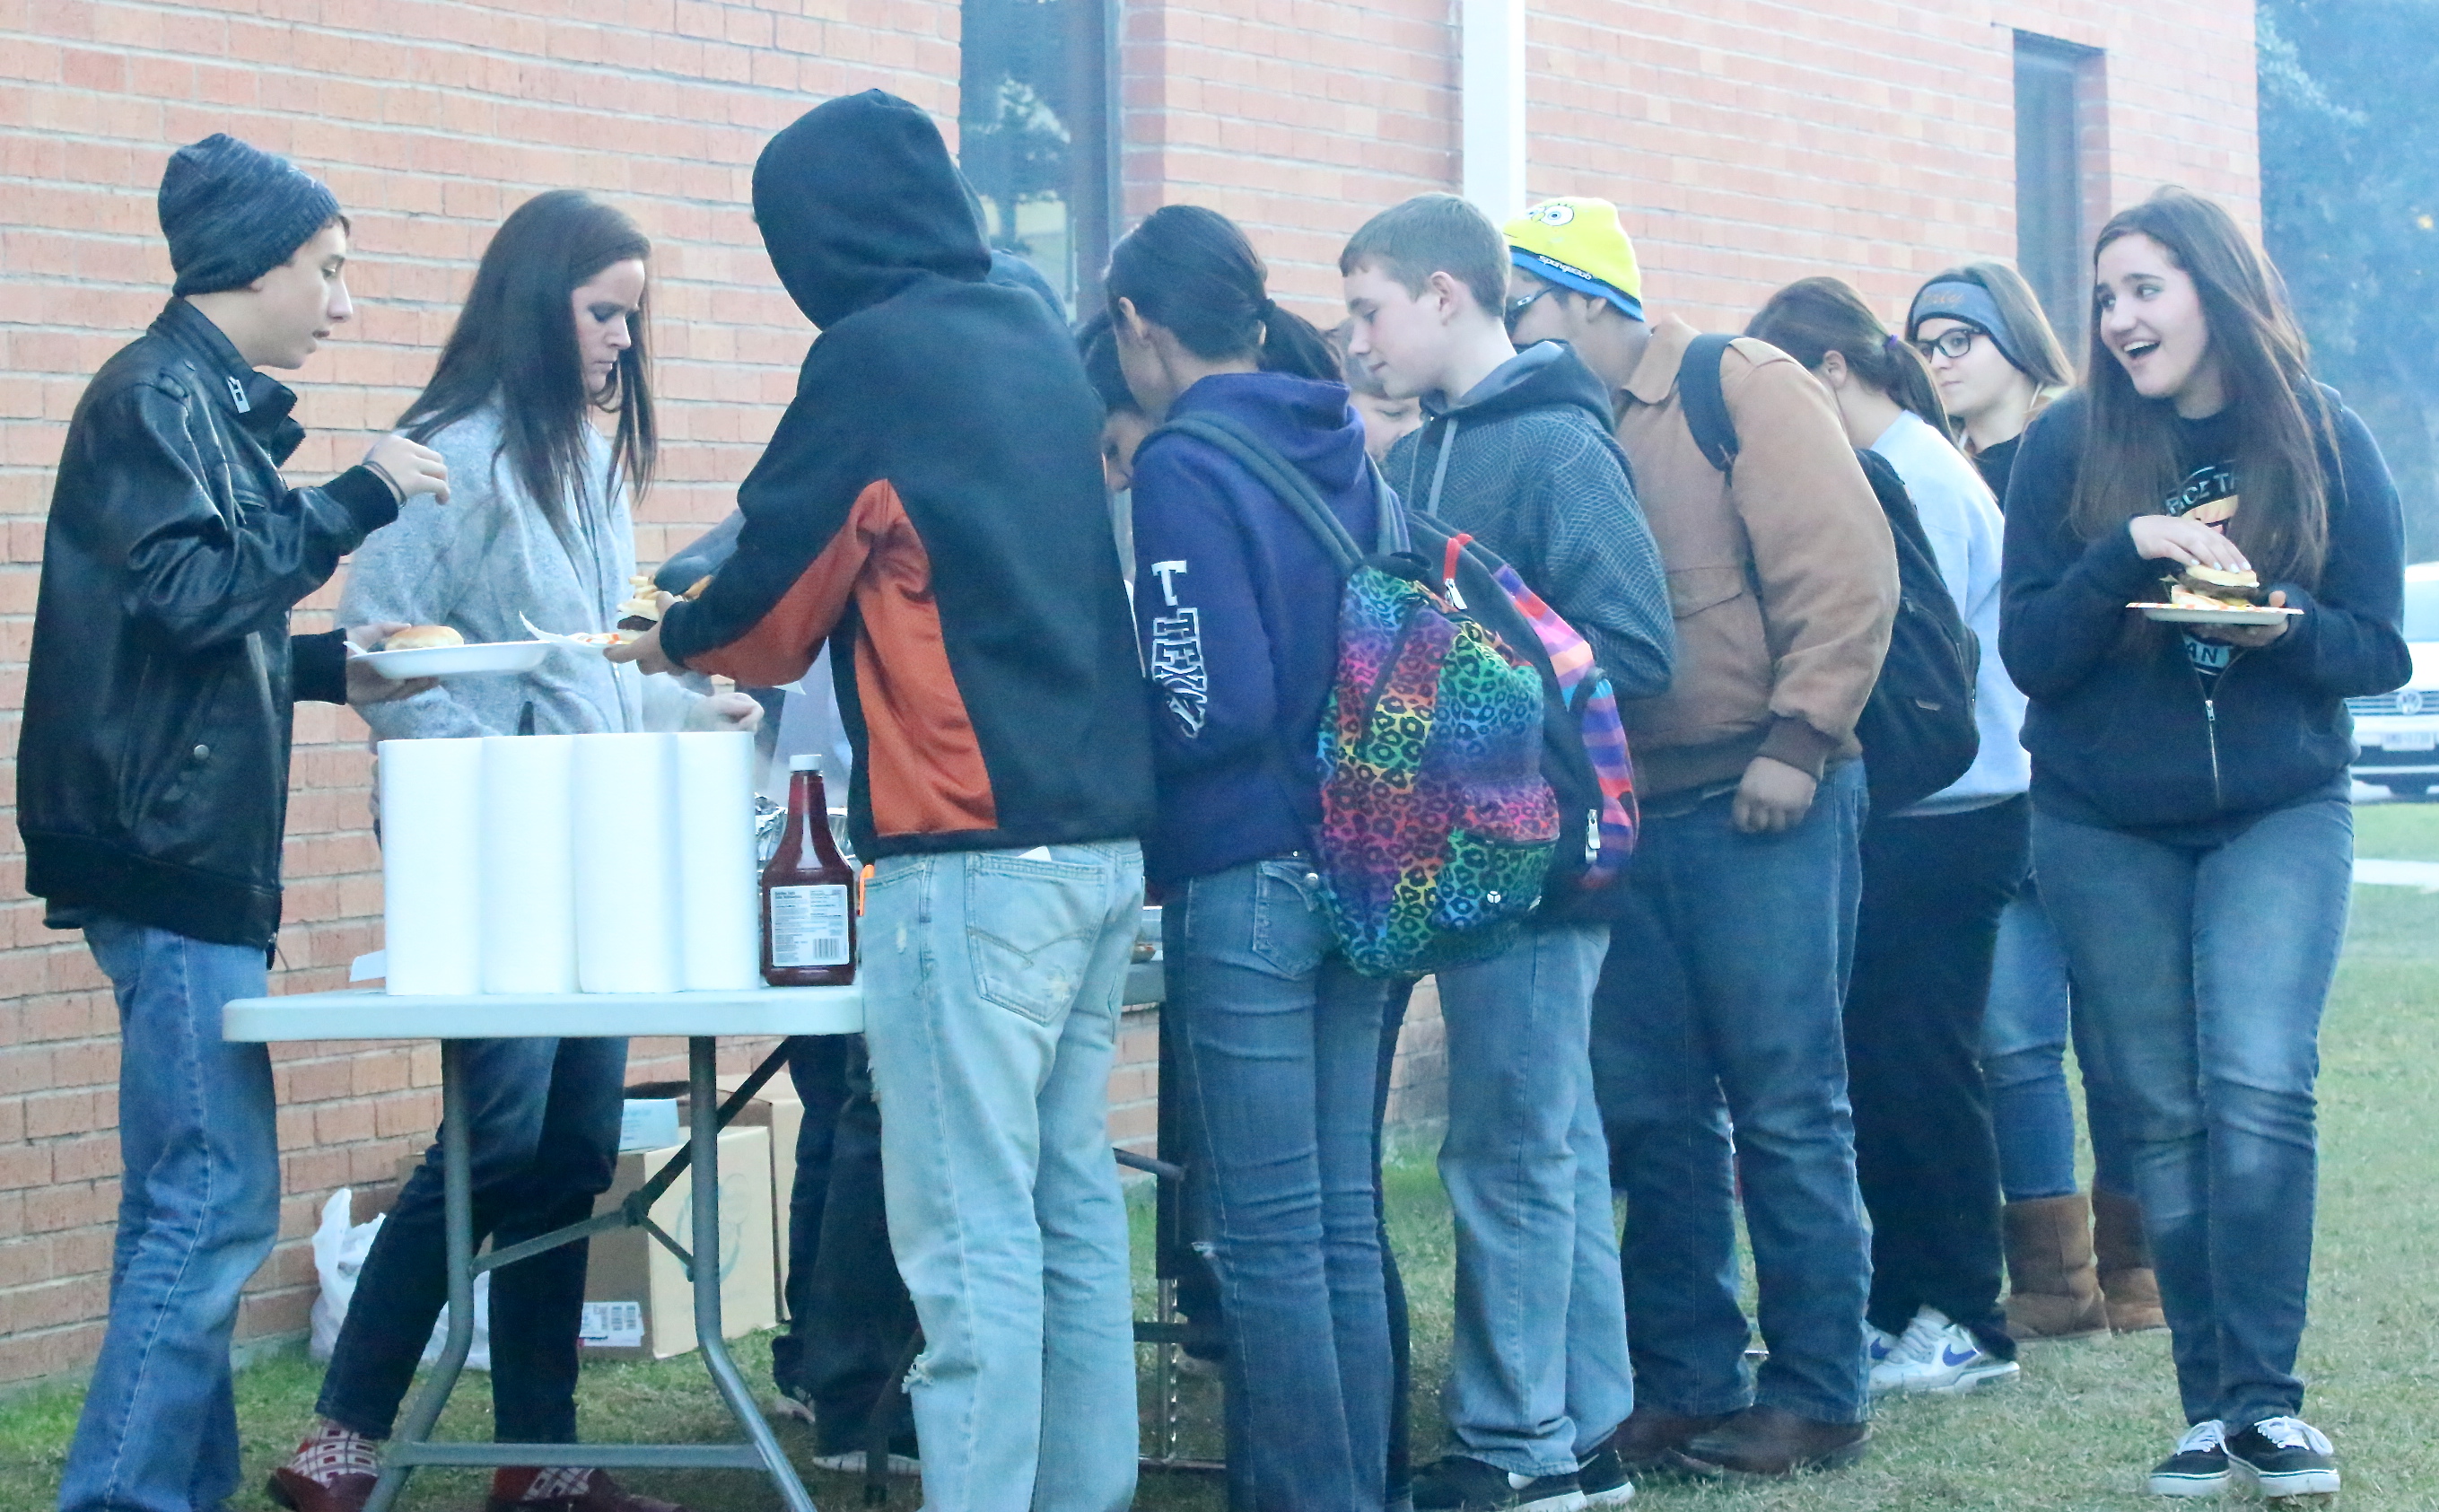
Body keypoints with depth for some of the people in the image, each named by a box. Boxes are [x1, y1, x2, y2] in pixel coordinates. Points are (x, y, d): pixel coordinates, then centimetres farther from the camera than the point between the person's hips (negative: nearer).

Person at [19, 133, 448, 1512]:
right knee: (216, 1204, -12)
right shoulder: (158, 393, -9)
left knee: (194, 1206, 10)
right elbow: (184, 593, -19)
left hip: (191, 856, 10)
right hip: (168, 848, -10)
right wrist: (355, 502, -15)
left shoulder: (210, 403, 19)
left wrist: (330, 667, 13)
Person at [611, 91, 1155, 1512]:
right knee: (1075, 1204, 12)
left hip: (976, 855, -8)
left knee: (970, 1235, -8)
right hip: (1103, 836, 8)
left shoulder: (875, 357, -8)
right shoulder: (1040, 347, 14)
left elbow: (777, 588, -1)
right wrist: (743, 646, 29)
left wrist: (675, 645, 20)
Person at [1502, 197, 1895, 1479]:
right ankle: (1687, 1385, 18)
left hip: (1758, 809, -6)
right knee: (1649, 1117, 9)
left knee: (1785, 1109, -2)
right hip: (1624, 819, 6)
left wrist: (1796, 742, -16)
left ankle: (1817, 1398, 6)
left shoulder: (1741, 389, -6)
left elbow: (1844, 569, -12)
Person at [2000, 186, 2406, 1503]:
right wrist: (2130, 551, -24)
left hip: (2279, 814, -1)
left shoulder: (2323, 441, -3)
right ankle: (2211, 1406, 9)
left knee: (2260, 1087, -16)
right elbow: (2029, 652, -8)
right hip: (2106, 832, 1)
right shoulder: (2070, 445, -3)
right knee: (2164, 1113, 2)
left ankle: (2263, 1399, -10)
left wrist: (2283, 628, -22)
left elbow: (2378, 651, -2)